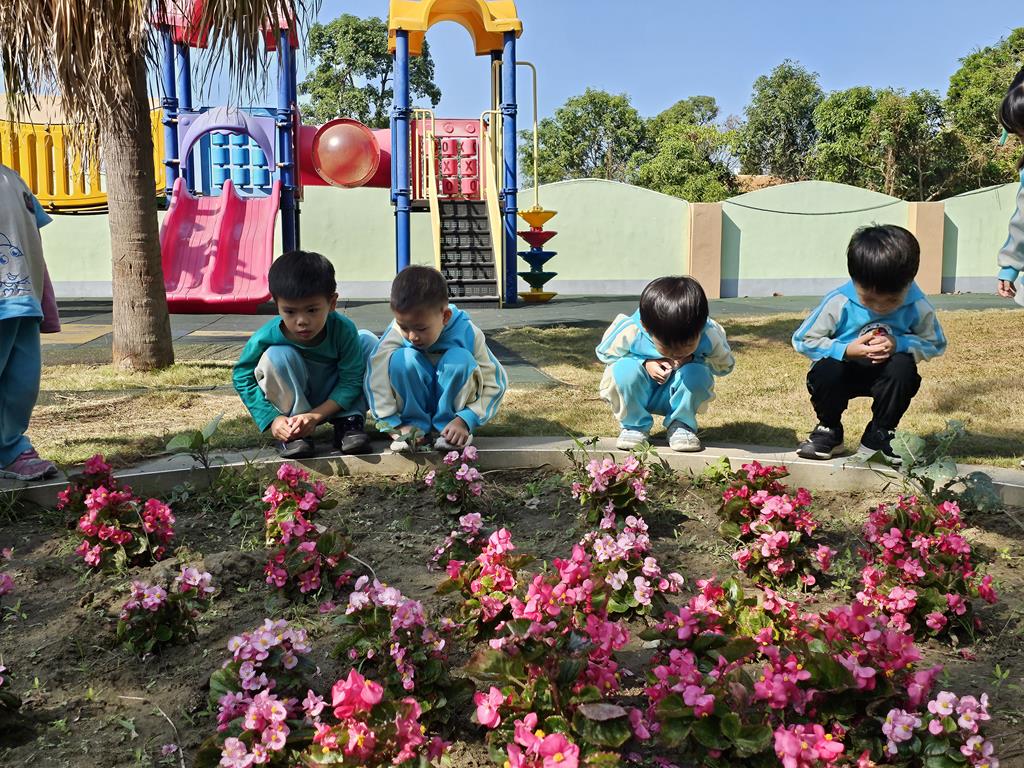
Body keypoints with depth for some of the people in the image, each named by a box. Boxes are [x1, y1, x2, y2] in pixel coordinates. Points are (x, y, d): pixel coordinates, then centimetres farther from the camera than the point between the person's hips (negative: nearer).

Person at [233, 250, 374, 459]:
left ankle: (348, 421, -12)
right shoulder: (267, 337, -26)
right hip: (292, 404, -1)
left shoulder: (343, 329, -26)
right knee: (276, 356, -31)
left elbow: (351, 380, -20)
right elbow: (242, 377, -14)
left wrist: (315, 416, -29)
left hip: (333, 402, 1)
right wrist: (273, 419, -24)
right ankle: (293, 433, -14)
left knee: (368, 341, -16)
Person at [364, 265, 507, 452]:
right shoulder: (397, 333, -21)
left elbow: (494, 383, -21)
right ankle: (414, 426, -12)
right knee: (402, 359, -27)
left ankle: (446, 427, -14)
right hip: (414, 406, 1)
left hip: (450, 402, -1)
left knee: (460, 358, -29)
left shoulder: (467, 333, -23)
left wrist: (465, 420, -30)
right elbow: (376, 380, -23)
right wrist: (394, 424, -28)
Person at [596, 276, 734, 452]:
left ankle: (681, 425, -3)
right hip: (639, 395, -1)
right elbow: (604, 353, -9)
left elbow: (725, 365, -5)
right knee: (624, 370, -33)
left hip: (673, 396, 1)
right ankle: (635, 425, -7)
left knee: (699, 374, -31)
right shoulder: (629, 332, -31)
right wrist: (645, 363, -26)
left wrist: (692, 359, -27)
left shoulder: (710, 335, -26)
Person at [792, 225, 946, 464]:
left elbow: (935, 345, -4)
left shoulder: (919, 307, -17)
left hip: (886, 376, 2)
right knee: (825, 370, -34)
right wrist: (845, 350, -29)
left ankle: (879, 435, -5)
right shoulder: (838, 303, -23)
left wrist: (899, 344, -25)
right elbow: (802, 341, -15)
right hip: (843, 371, -1)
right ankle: (829, 430, -2)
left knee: (903, 367, -31)